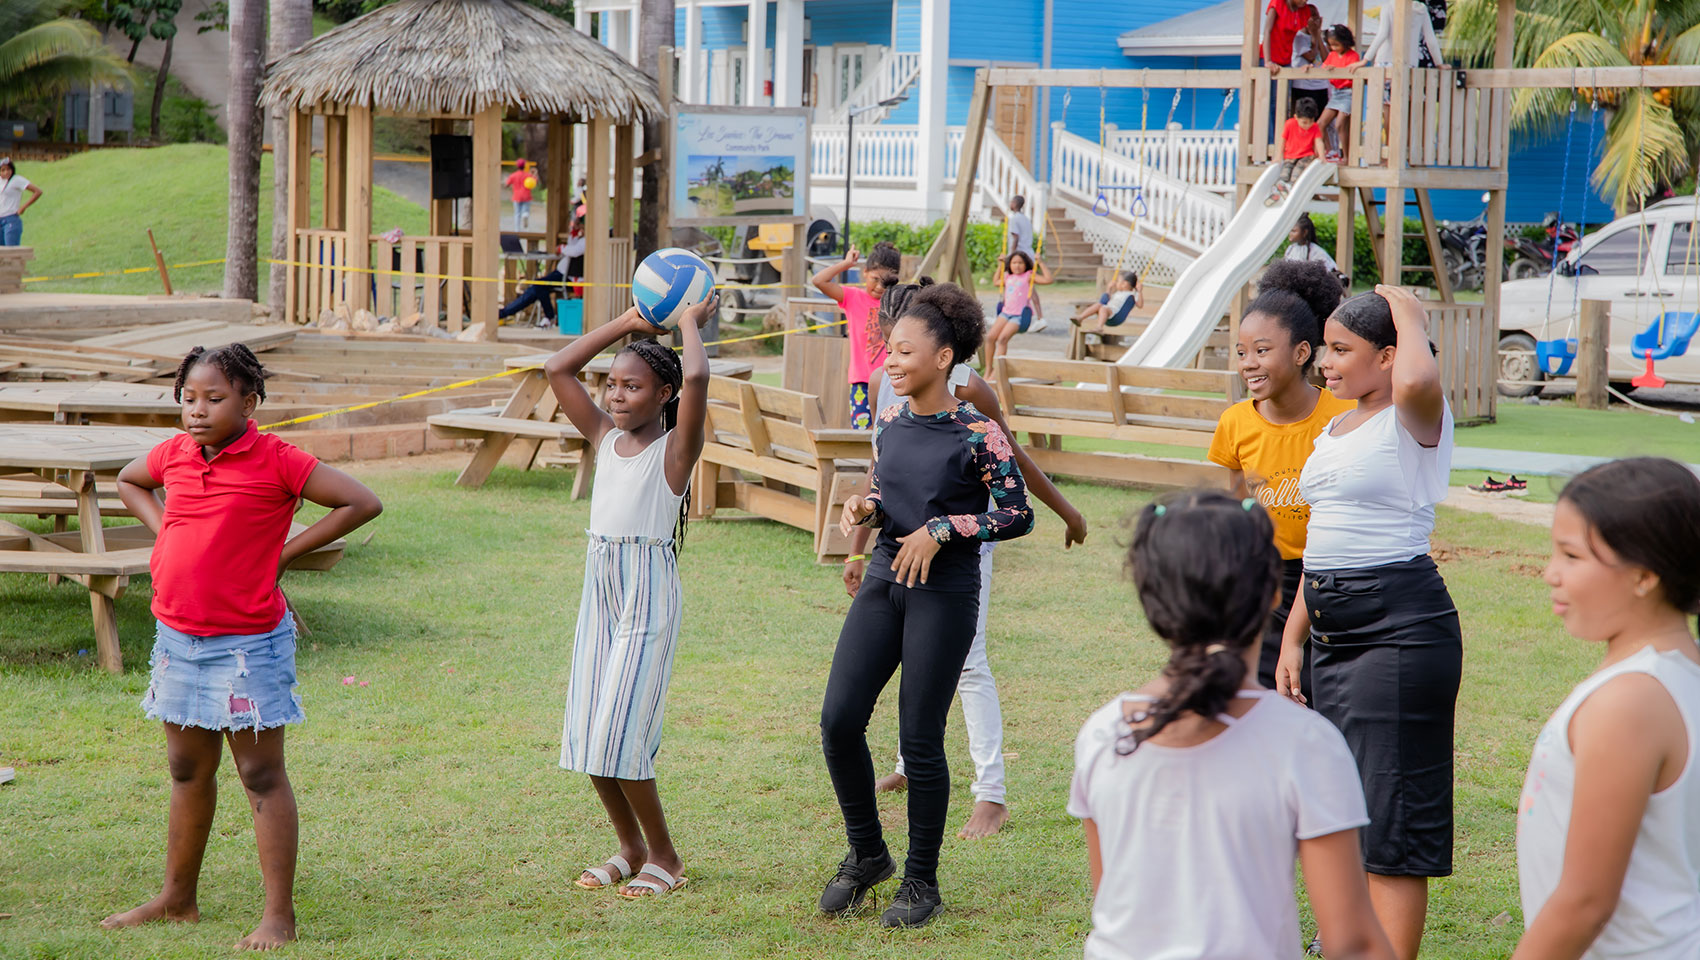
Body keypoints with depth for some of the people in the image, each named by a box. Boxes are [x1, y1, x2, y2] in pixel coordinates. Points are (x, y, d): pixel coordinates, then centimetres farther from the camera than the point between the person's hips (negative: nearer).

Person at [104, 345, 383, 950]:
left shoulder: (274, 461, -13)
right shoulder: (174, 455, 4)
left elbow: (362, 503, -15)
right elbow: (127, 481, 27)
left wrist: (285, 552, -13)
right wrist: (162, 530, 9)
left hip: (247, 644, -6)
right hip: (177, 638, 6)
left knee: (262, 776, -1)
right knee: (188, 772, 18)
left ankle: (278, 916, 2)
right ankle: (177, 899, 30)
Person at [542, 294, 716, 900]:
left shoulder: (675, 447, -8)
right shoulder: (605, 437, 10)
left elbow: (696, 379, -26)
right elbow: (557, 371, 13)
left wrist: (690, 325, -8)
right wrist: (626, 324, 11)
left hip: (650, 596, -7)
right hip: (599, 590, 7)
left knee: (619, 734, -9)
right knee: (587, 734, 6)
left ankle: (665, 857, 6)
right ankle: (630, 848, 23)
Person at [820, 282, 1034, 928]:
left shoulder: (977, 434, -12)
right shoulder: (890, 421, 6)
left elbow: (1018, 515, -9)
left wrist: (940, 530, -17)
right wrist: (864, 505, -1)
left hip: (945, 590, -6)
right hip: (884, 580, 6)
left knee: (920, 739, -1)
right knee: (838, 720, -2)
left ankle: (921, 882, 15)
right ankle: (866, 855, 19)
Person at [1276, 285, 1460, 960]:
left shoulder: (1414, 422, -9)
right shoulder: (1334, 432, 17)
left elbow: (1416, 381, -36)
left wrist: (1409, 316, -17)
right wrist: (1293, 638, 19)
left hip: (1399, 625, -9)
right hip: (1333, 627, 9)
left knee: (1389, 813, -7)